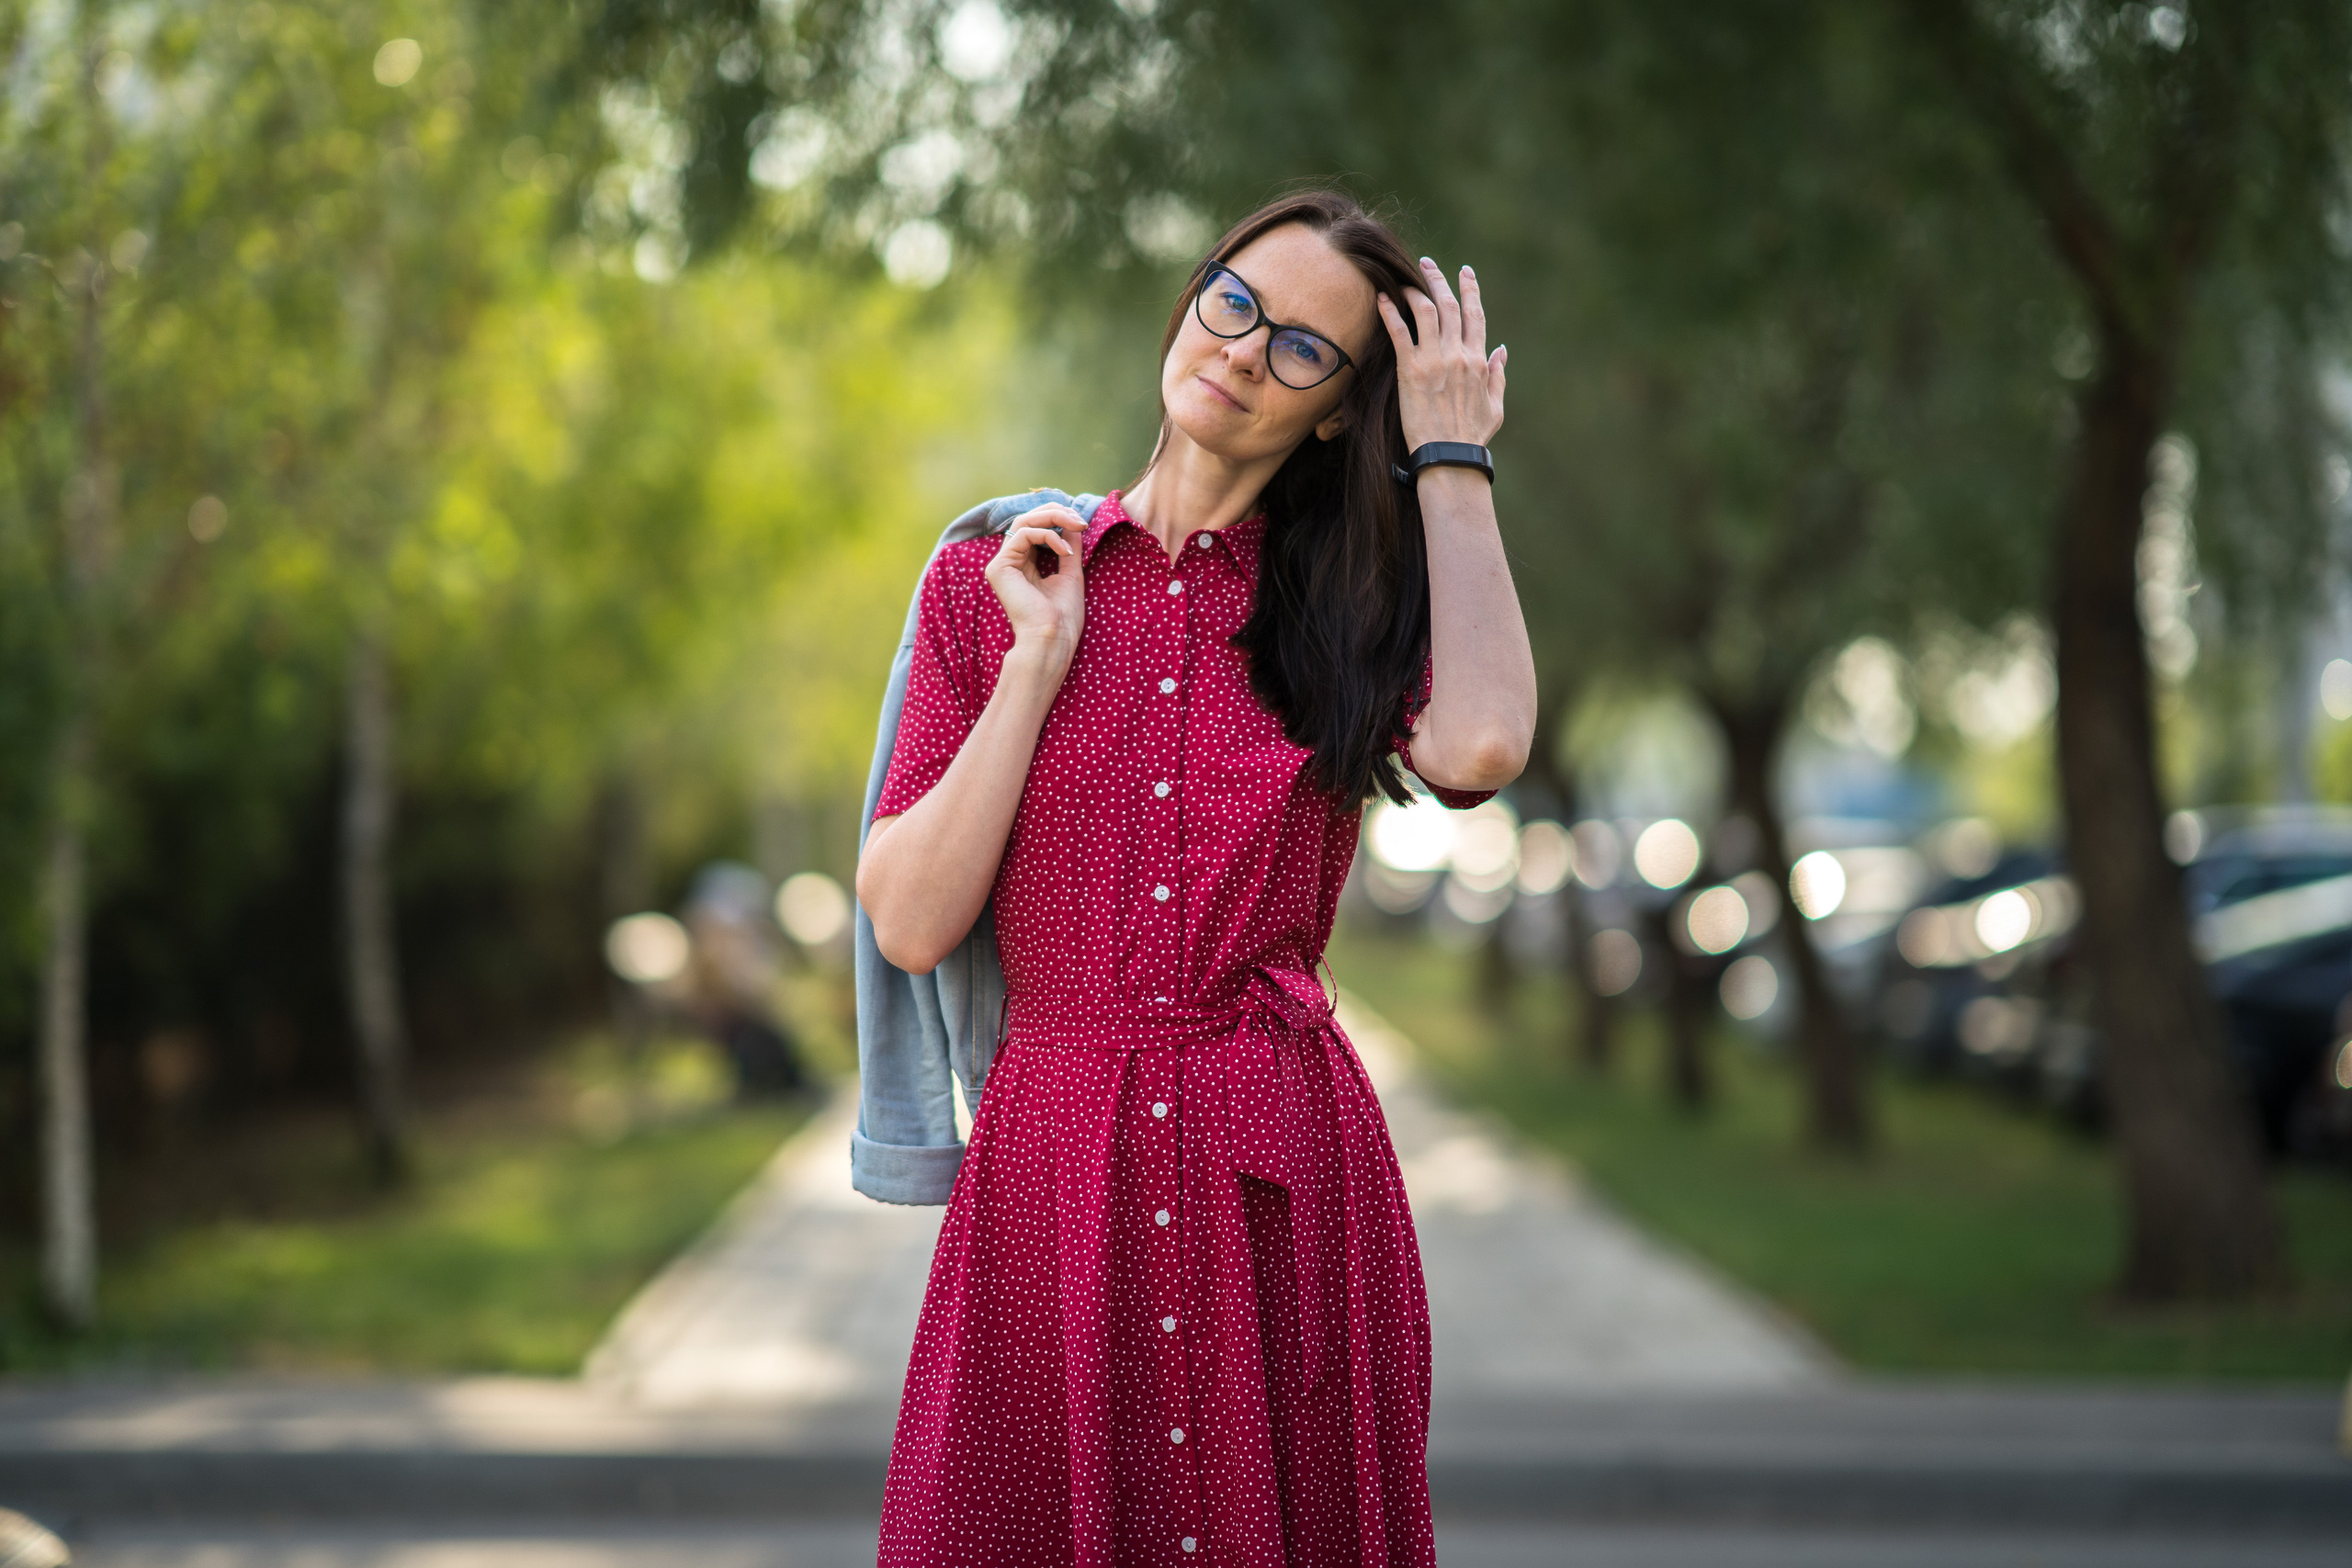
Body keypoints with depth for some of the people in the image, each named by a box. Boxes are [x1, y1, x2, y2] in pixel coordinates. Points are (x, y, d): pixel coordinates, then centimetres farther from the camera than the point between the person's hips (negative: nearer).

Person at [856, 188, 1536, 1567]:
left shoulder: (1347, 611, 10)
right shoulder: (991, 585, 8)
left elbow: (1480, 745, -16)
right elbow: (911, 924, -1)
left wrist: (1452, 458, -4)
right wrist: (1041, 665, -5)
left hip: (1290, 1190, 0)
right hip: (1052, 1180, 0)